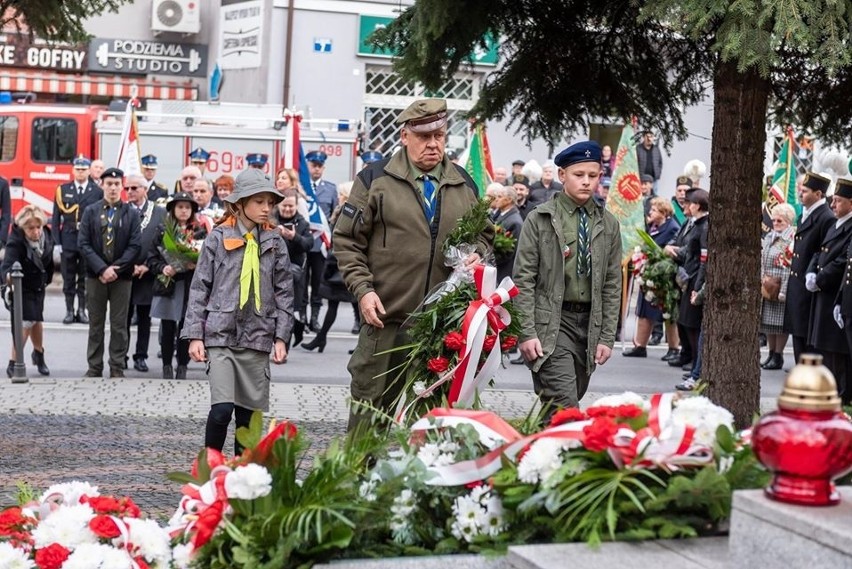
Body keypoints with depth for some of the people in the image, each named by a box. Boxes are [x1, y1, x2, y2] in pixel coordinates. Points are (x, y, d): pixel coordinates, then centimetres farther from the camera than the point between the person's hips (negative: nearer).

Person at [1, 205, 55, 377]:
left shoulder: (47, 236, -12)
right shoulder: (16, 242, -29)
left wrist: (47, 279, 12)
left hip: (38, 287, 6)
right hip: (21, 288, -6)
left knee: (36, 320, 19)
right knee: (25, 323, -15)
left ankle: (38, 355, 43)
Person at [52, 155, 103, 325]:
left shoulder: (98, 192, 3)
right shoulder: (63, 190, 6)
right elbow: (56, 218, 4)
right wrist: (57, 241, -3)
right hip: (68, 240, 1)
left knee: (85, 279, 4)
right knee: (68, 278, 4)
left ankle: (82, 311, 12)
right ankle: (69, 311, 10)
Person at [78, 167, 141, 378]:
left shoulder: (131, 213, 3)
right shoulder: (91, 211, 5)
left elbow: (135, 246, -3)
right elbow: (83, 243, -2)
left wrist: (116, 268, -12)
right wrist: (102, 269, -13)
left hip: (121, 276, -1)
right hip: (95, 276, 1)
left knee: (119, 326, 3)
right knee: (96, 325, 8)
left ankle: (117, 369, 9)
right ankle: (94, 368, 14)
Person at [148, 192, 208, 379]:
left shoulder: (200, 231, 4)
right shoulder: (163, 230, 5)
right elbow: (152, 258, 4)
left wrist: (197, 265, -15)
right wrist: (163, 268, -13)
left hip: (191, 285, 0)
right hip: (167, 284, 1)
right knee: (167, 329, 3)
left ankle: (182, 367, 10)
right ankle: (167, 366, 12)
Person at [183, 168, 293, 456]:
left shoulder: (275, 242, 7)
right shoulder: (218, 238, 0)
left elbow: (284, 292, 8)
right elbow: (199, 288, 1)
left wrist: (281, 337, 2)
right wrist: (195, 335, -4)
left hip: (257, 338, 3)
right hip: (220, 335, -3)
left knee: (249, 414, 7)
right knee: (222, 409, -13)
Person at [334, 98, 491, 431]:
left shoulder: (463, 185, 12)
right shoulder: (375, 180, 0)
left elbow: (484, 234, 24)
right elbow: (347, 241, 0)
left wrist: (477, 255, 1)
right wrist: (362, 289, -10)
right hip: (385, 319, -3)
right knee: (369, 412, 2)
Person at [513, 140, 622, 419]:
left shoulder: (608, 224, 9)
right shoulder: (539, 219, -1)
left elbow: (612, 285, 10)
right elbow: (523, 279, -3)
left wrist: (607, 337, 4)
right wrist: (527, 333, -11)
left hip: (589, 322, 4)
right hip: (550, 321, -4)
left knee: (562, 405, 9)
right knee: (565, 408, -15)